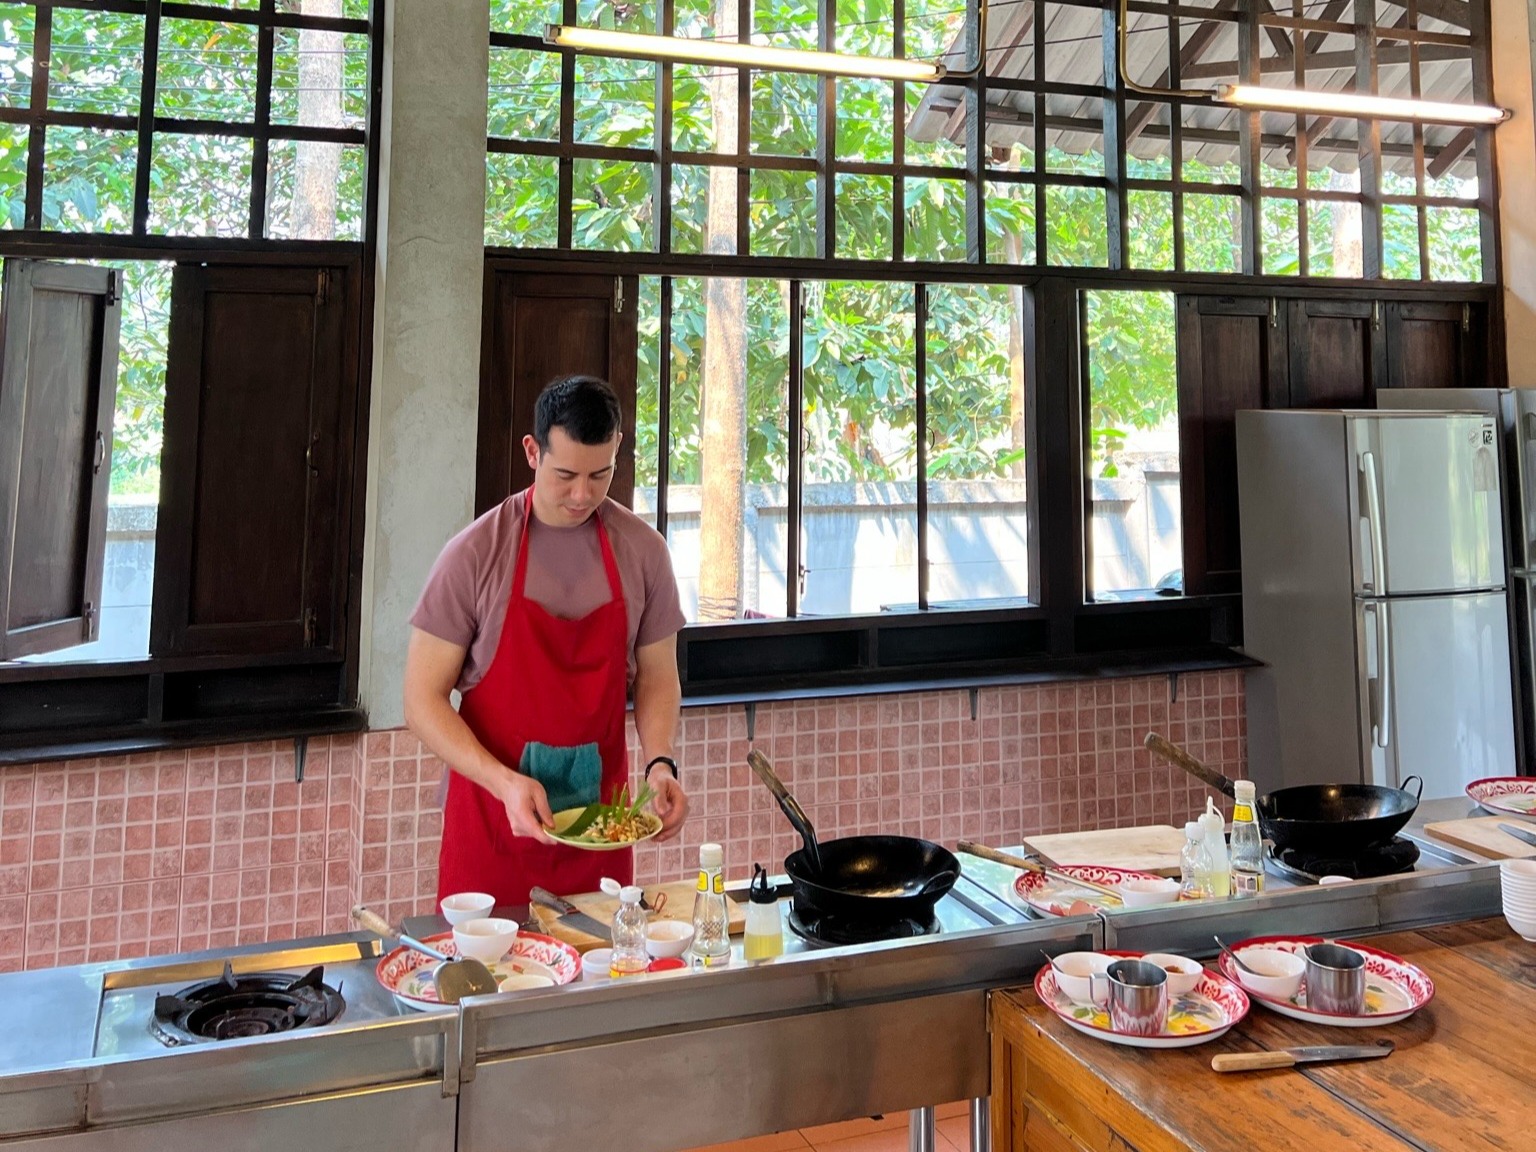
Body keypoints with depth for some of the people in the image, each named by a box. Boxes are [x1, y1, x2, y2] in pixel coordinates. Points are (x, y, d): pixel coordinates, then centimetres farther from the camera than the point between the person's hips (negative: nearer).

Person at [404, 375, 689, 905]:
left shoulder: (643, 551, -3)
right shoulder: (475, 553, -11)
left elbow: (656, 677, 6)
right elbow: (423, 701, -9)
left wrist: (659, 762, -11)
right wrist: (505, 782, -22)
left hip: (600, 823, 3)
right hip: (492, 822, -2)